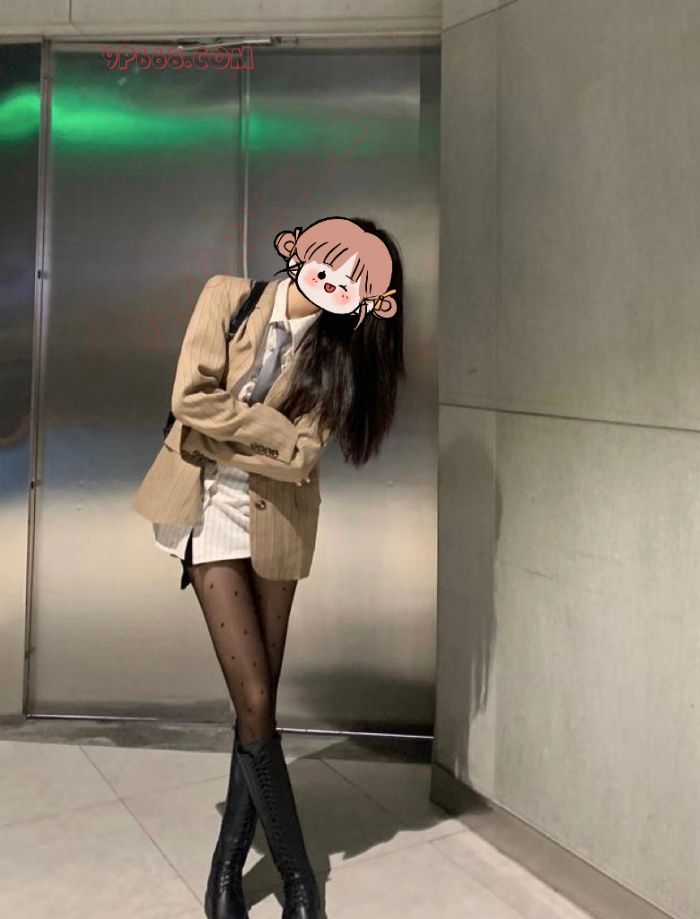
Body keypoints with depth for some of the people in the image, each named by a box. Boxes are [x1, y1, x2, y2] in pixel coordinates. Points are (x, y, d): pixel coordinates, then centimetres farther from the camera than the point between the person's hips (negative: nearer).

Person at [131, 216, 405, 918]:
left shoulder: (340, 351, 0)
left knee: (259, 706, 5)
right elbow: (192, 397, -12)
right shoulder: (228, 298, -1)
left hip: (276, 522, 2)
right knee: (254, 704, -4)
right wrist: (273, 432, -12)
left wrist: (230, 429, -14)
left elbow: (302, 456, -11)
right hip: (213, 511, -1)